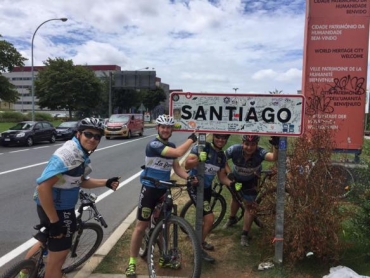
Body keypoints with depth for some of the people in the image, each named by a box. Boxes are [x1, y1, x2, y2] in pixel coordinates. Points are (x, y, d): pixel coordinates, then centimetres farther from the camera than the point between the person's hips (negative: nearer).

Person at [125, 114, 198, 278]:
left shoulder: (171, 146, 8)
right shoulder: (153, 144, -19)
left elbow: (177, 167, 4)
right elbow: (179, 152, -30)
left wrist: (188, 177, -14)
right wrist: (191, 139, -16)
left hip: (164, 190, 7)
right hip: (149, 189, -7)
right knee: (141, 227, 0)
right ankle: (132, 263, 13)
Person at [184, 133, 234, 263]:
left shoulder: (222, 156, 2)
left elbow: (222, 177, 6)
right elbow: (187, 165, -24)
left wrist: (231, 183, -13)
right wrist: (198, 159, -43)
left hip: (207, 188, 7)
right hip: (195, 187, -7)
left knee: (204, 217, 23)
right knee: (210, 218, -12)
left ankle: (200, 241, 48)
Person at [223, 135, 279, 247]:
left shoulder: (260, 152, -39)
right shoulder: (234, 149, -36)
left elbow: (274, 157, -58)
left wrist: (276, 146, -76)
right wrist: (229, 173, -26)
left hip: (251, 180, -1)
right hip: (236, 177, 2)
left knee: (249, 204, -3)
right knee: (235, 197, 22)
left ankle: (244, 235, 12)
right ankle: (232, 219, 52)